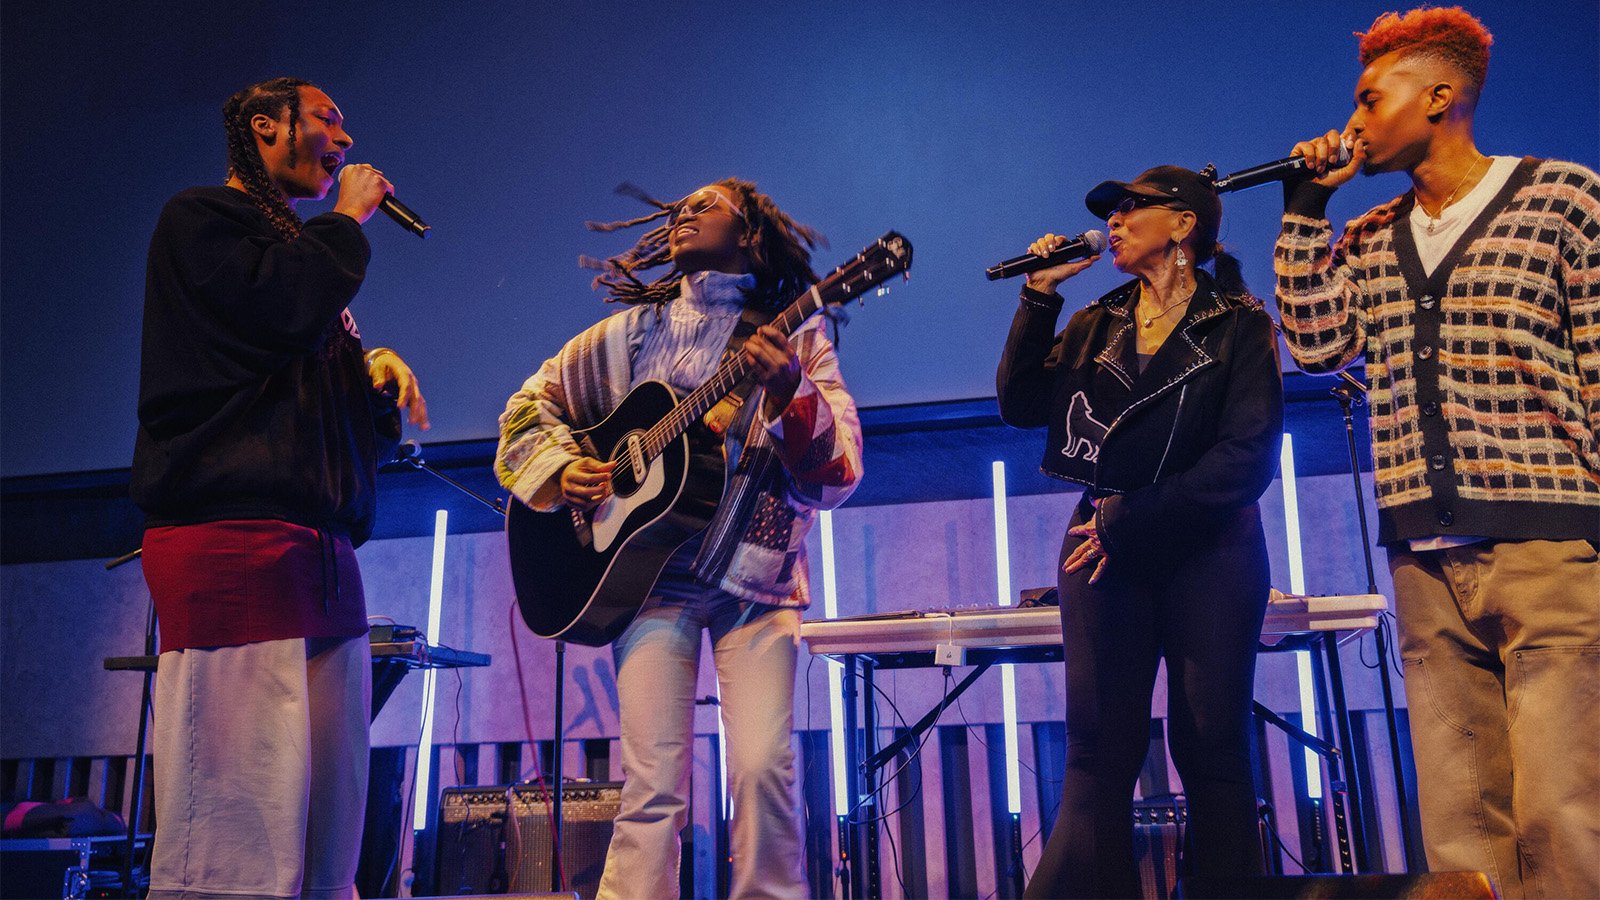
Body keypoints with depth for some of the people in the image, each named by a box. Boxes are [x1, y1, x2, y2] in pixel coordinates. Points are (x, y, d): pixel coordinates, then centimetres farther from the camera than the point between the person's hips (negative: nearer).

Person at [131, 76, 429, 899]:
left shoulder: (305, 255, 30)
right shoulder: (200, 219, 8)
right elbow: (283, 310, -14)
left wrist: (378, 369, 10)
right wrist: (347, 222, 3)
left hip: (322, 554, 9)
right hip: (233, 541, -8)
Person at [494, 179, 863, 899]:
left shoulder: (796, 339, 5)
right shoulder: (633, 333, 12)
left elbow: (837, 479, -5)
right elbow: (528, 408, 21)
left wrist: (790, 394, -22)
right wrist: (560, 472, 2)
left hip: (757, 578, -1)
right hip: (650, 570, 1)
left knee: (762, 769, -14)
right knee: (655, 785, -8)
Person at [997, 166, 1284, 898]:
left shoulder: (1239, 326, 1)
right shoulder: (1095, 325, 14)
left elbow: (1247, 455, -10)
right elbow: (1022, 405, 3)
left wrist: (1132, 522, -13)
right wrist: (1038, 297, -2)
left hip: (1207, 549, -3)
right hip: (1102, 545, 3)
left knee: (1211, 747, 2)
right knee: (1099, 750, 1)